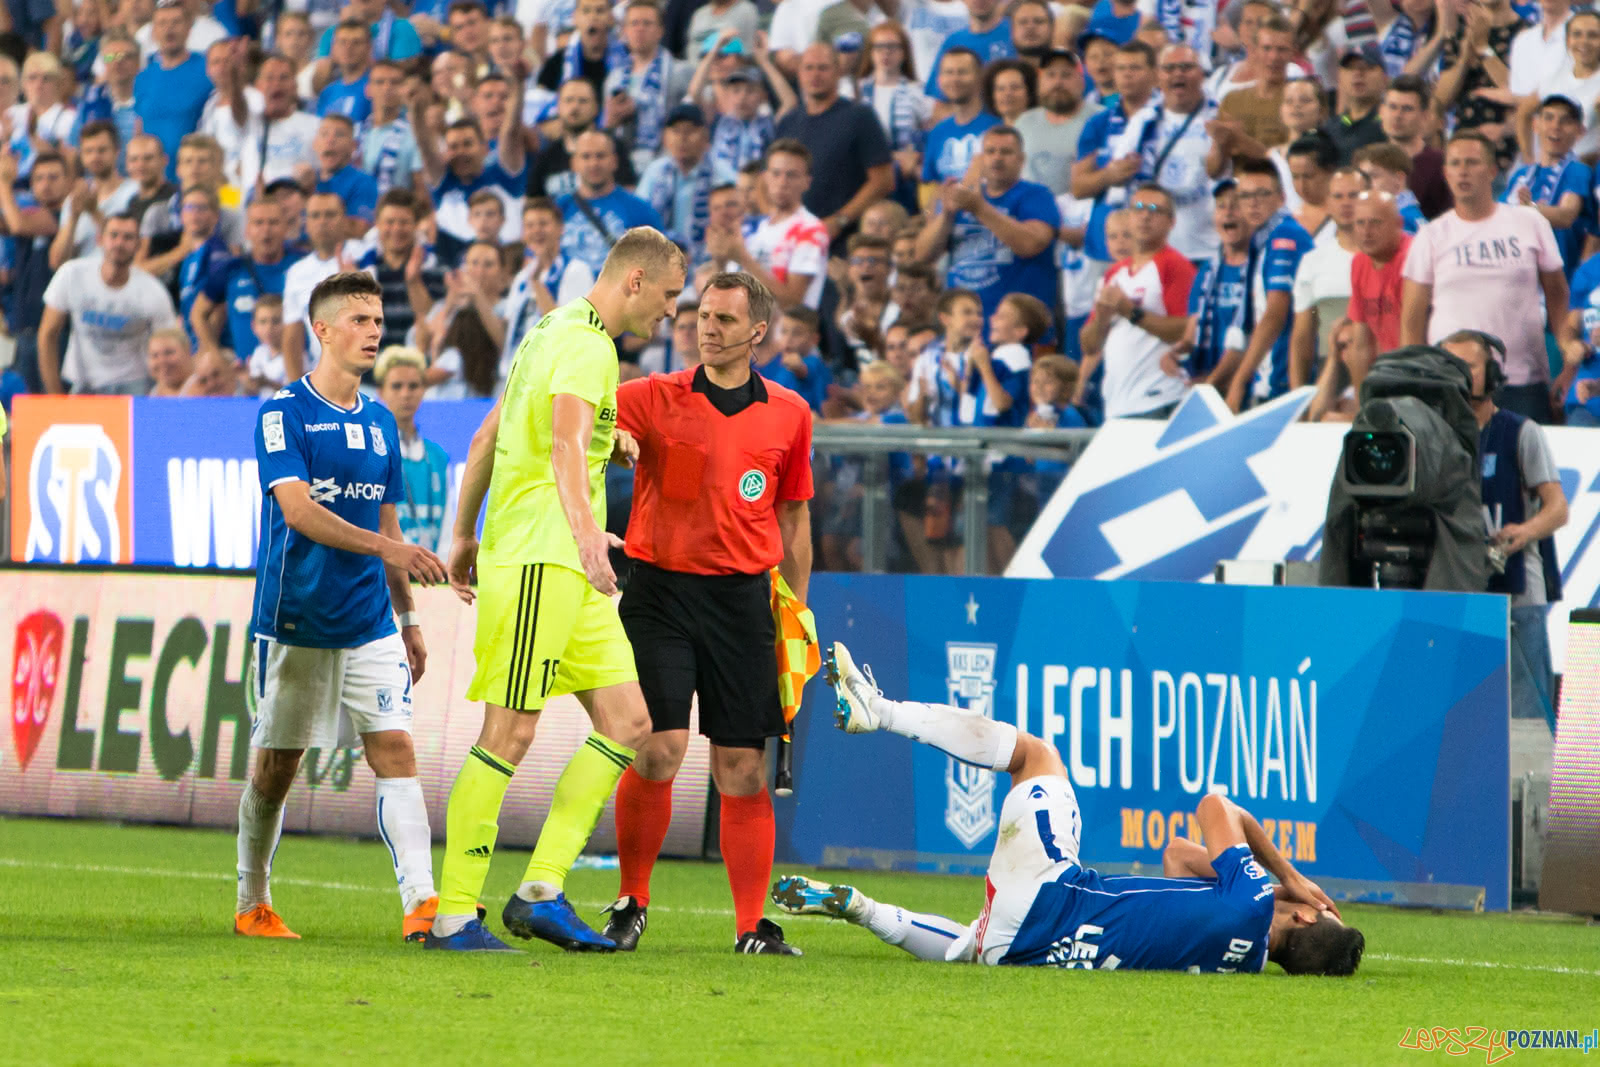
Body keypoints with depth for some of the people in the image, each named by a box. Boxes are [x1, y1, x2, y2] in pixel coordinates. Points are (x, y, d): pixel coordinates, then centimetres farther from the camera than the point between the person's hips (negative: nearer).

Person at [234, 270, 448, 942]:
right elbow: (298, 509, -18)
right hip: (294, 623, -4)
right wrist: (385, 545, -29)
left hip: (369, 626, 4)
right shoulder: (283, 413, -6)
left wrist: (408, 618, 19)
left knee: (395, 750, -10)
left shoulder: (380, 423, 13)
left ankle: (421, 902, -19)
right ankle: (252, 904, 21)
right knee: (276, 766, 5)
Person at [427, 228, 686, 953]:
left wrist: (464, 535, 32)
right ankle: (453, 915, -5)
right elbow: (566, 444, -32)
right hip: (538, 559, -10)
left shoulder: (556, 332, 19)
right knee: (510, 733, -9)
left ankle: (542, 890, 5)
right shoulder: (586, 344, -13)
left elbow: (485, 438, 26)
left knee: (628, 721, 6)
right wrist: (585, 530, -46)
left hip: (567, 570, 10)